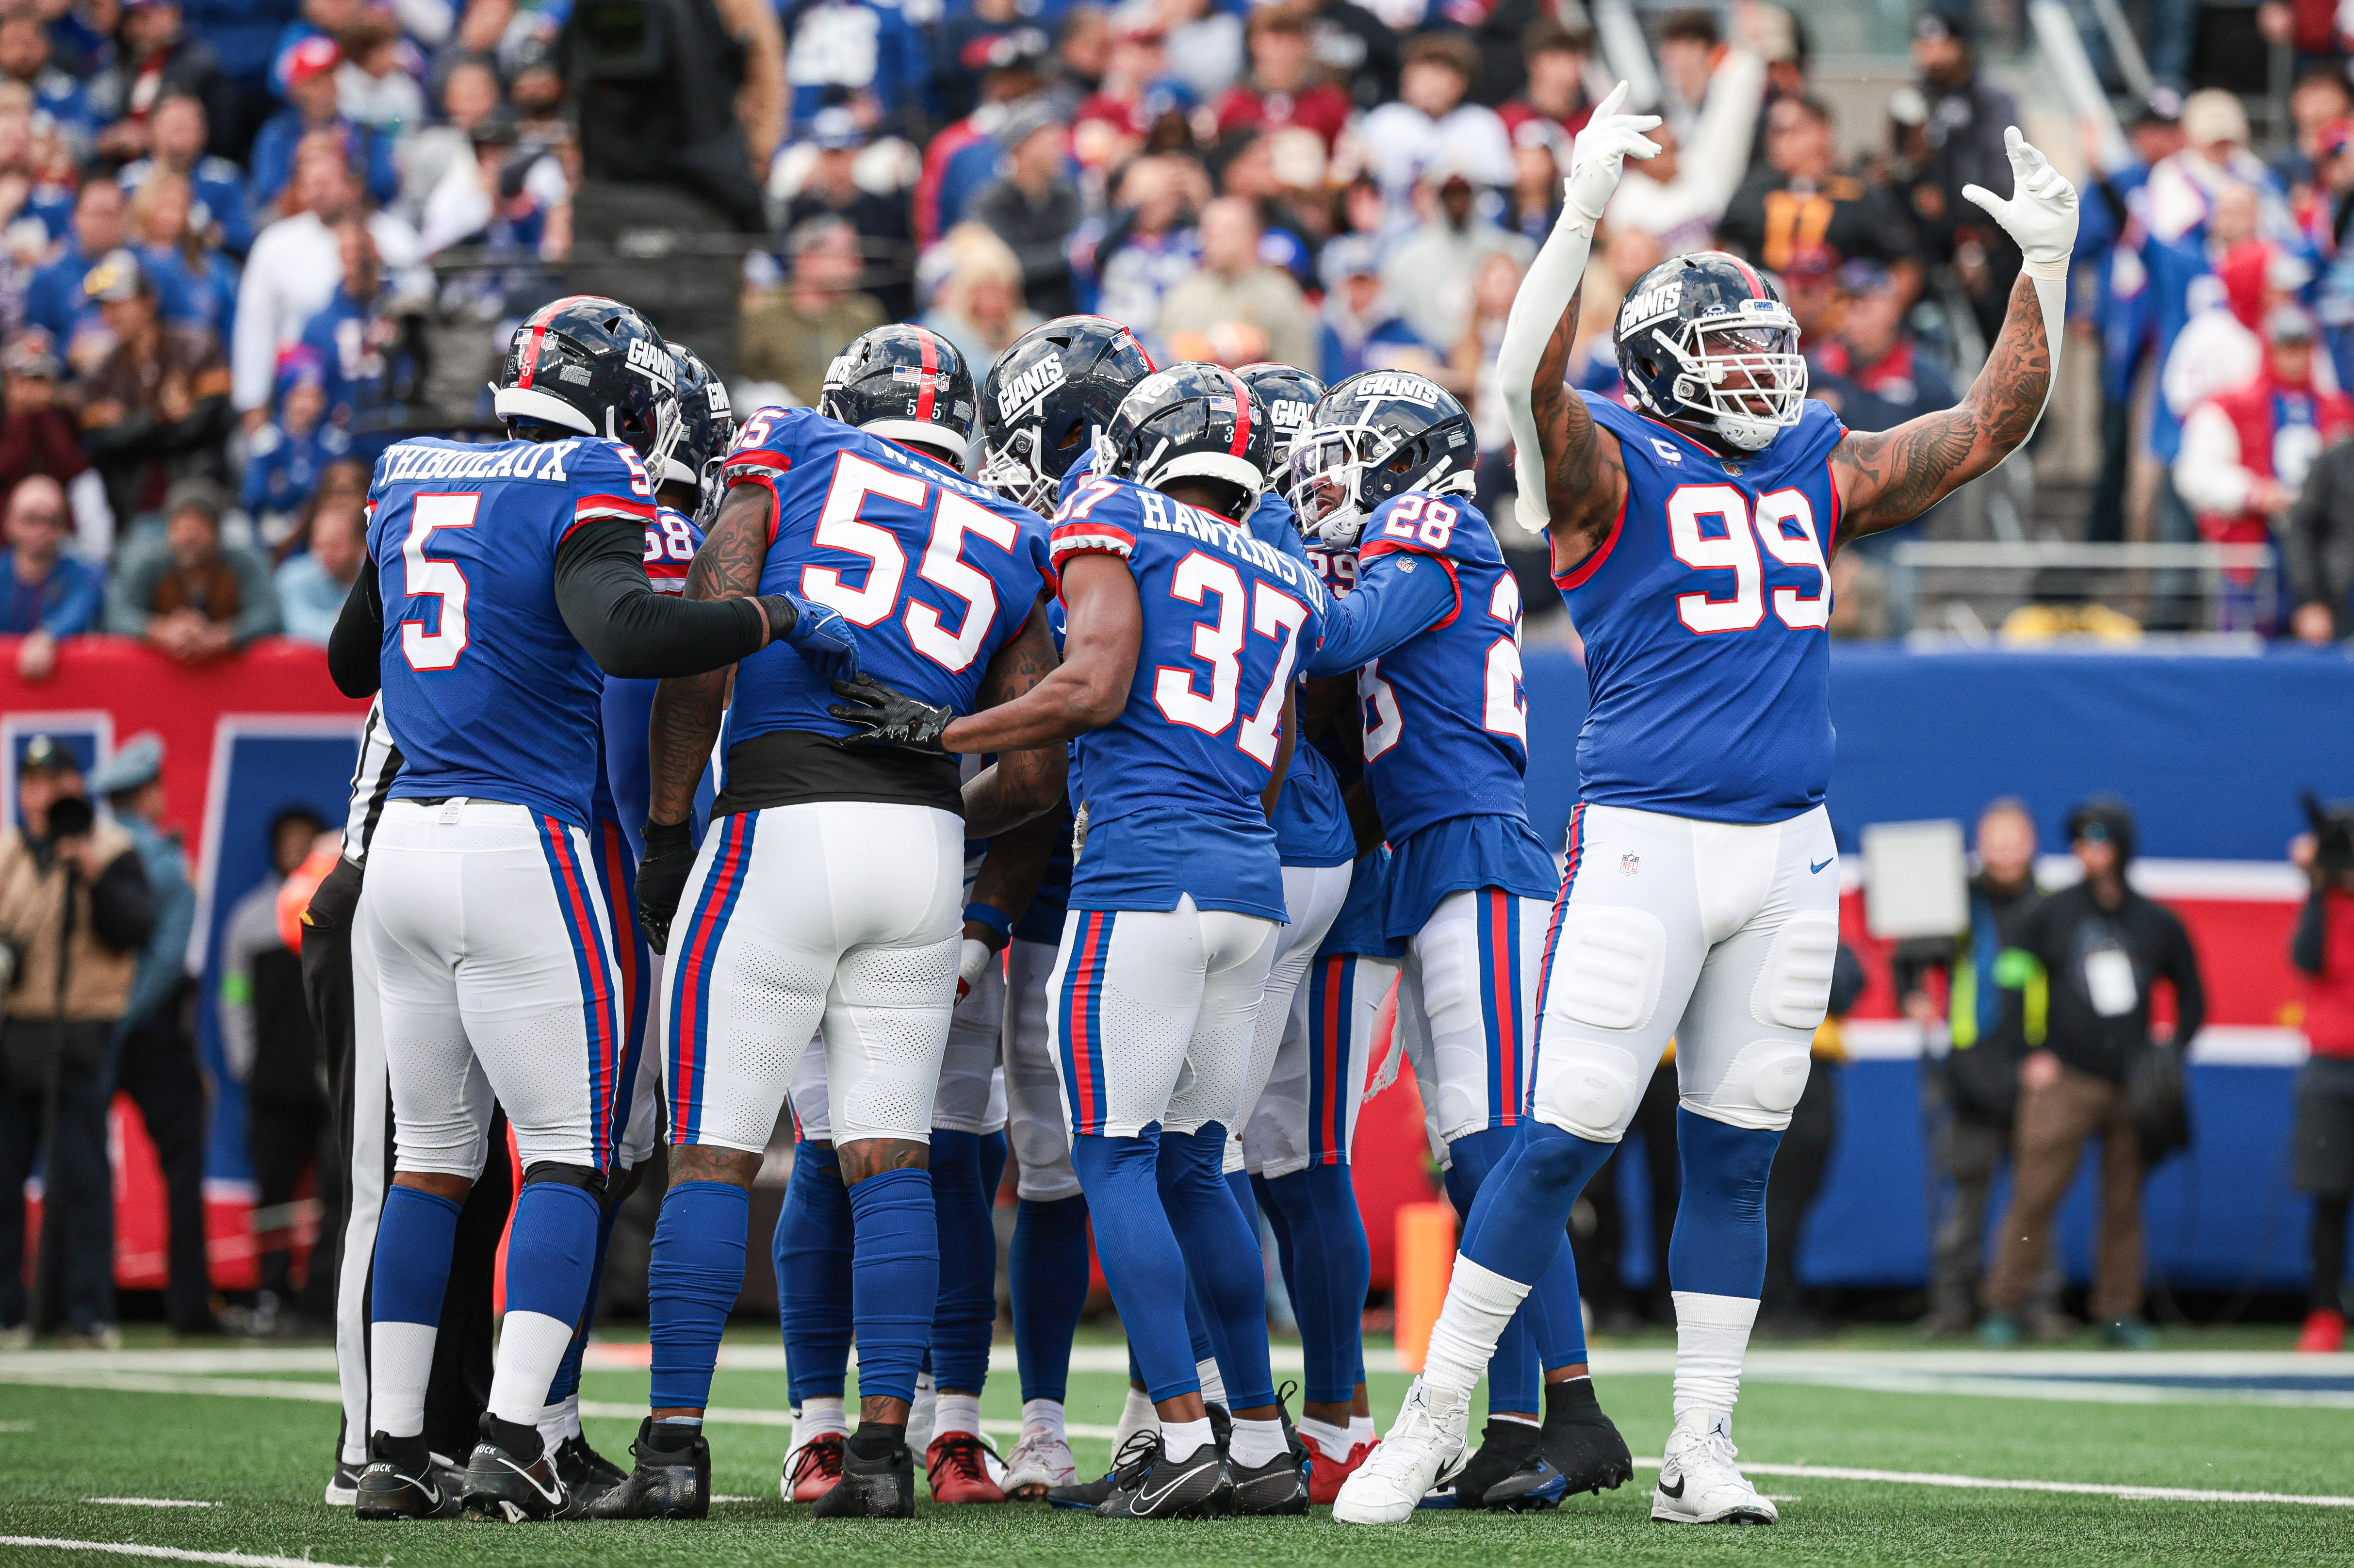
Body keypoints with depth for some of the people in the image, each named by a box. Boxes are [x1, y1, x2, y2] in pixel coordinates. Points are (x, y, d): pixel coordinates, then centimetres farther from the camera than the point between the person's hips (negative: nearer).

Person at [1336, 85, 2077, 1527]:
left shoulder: (1819, 475, 14)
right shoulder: (1608, 469, -3)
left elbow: (1991, 427, 17)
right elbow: (1534, 382, -23)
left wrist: (2046, 265, 8)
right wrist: (1584, 214, -33)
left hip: (1790, 858, 5)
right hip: (1646, 848, -5)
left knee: (1735, 1161, 8)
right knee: (1564, 1146, -7)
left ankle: (1703, 1454, 14)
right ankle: (1434, 1424, 2)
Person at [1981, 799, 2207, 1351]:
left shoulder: (2159, 924, 10)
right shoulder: (2051, 914, 5)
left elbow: (2191, 995, 19)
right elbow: (2012, 981, 8)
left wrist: (2173, 1054, 6)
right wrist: (2034, 1053, 0)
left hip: (2133, 1087, 2)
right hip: (2065, 1079, -2)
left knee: (2125, 1204, 2)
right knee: (2034, 1196, -9)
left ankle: (2119, 1314, 9)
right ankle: (2003, 1309, -4)